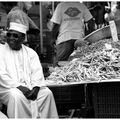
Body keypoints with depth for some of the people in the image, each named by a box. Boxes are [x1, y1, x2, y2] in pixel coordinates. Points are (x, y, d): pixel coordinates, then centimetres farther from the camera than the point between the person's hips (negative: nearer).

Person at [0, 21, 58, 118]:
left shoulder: (30, 52, 16)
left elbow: (37, 73, 6)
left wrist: (35, 88, -15)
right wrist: (19, 87, -19)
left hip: (30, 87, 3)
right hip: (8, 88, -3)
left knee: (47, 93, -21)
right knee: (16, 96, -35)